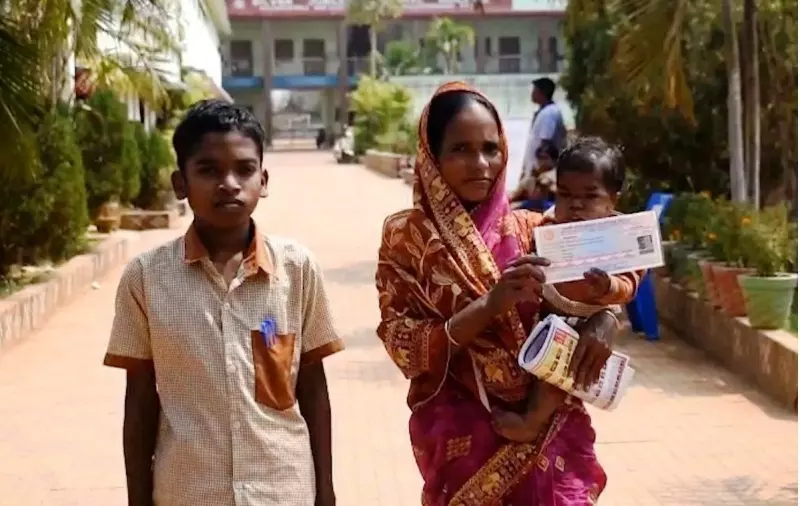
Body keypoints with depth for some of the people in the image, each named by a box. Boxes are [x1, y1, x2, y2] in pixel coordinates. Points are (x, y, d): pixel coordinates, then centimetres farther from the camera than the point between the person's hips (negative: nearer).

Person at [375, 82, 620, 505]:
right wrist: (490, 304, -23)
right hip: (462, 437, -2)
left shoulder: (529, 229, 1)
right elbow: (404, 347, -11)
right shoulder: (407, 235, -6)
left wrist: (603, 320, -13)